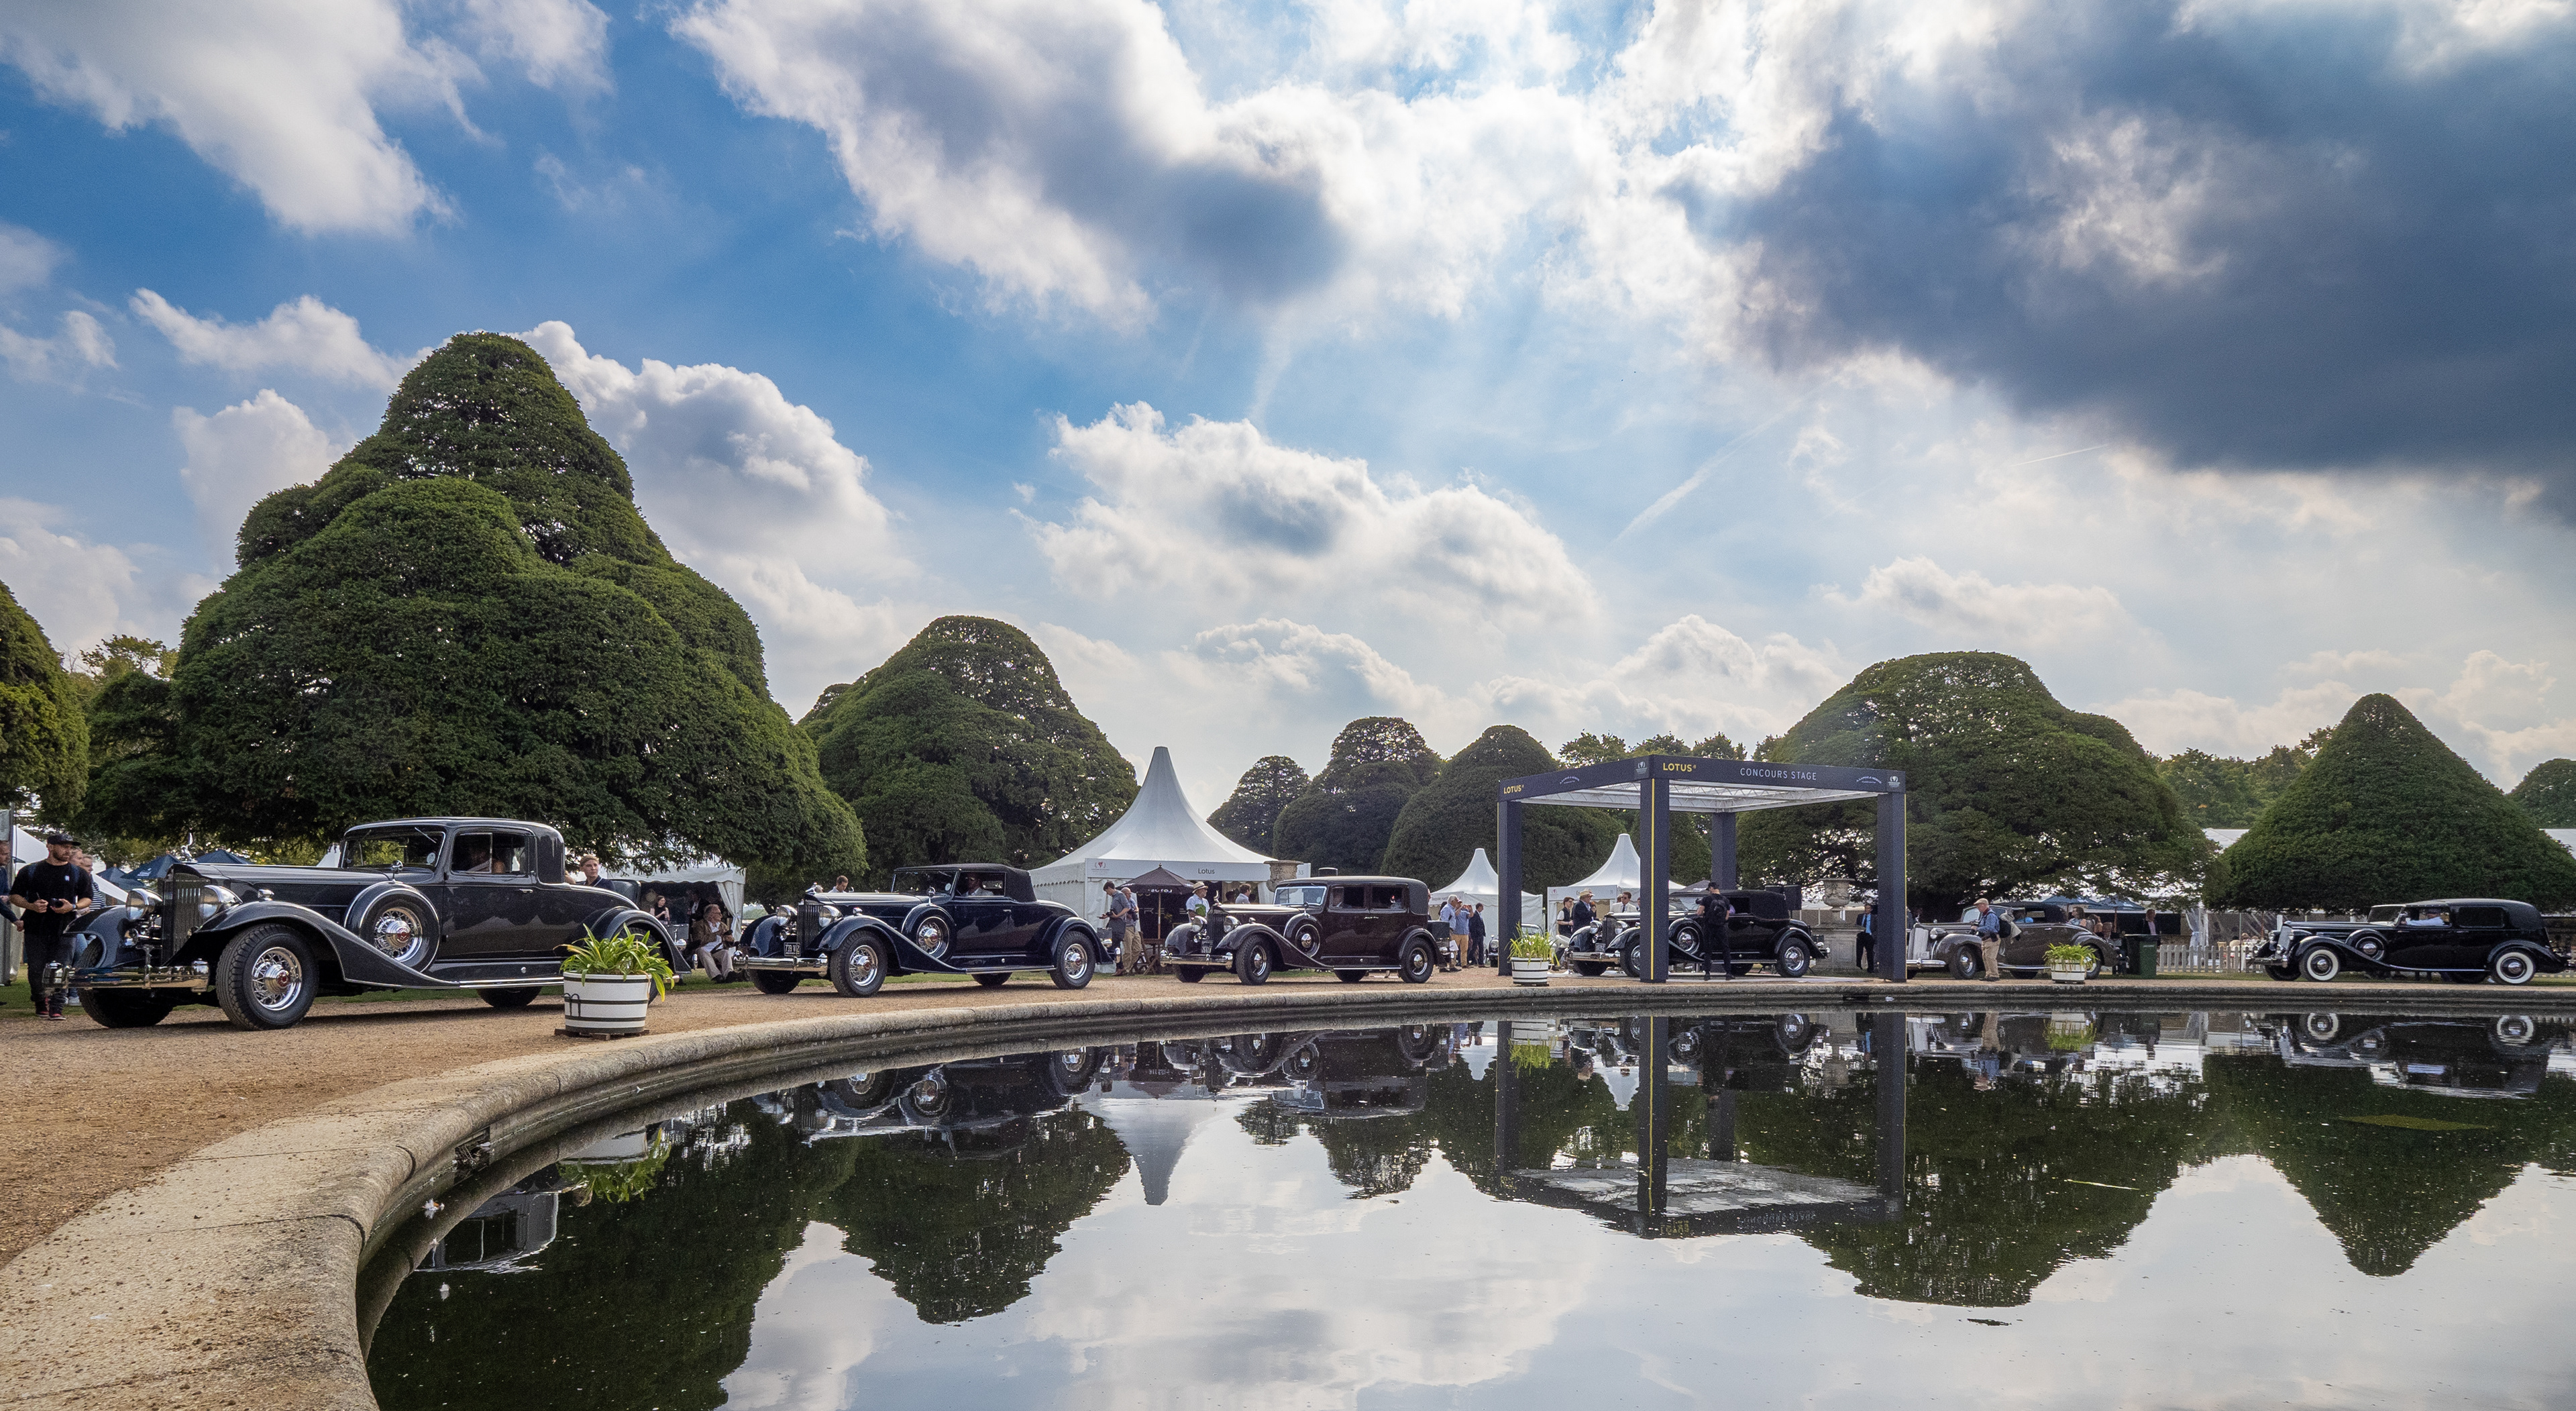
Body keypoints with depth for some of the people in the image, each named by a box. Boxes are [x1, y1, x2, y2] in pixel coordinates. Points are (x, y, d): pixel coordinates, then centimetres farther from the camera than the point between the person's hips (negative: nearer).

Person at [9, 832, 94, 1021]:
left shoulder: (79, 873, 12)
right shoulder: (30, 871, 8)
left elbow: (88, 898, 15)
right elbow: (14, 896, 10)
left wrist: (73, 907, -7)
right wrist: (31, 906, -10)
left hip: (64, 929, 0)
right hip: (36, 929, 0)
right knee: (36, 970, 2)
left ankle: (56, 1007, -9)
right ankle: (41, 1004, 20)